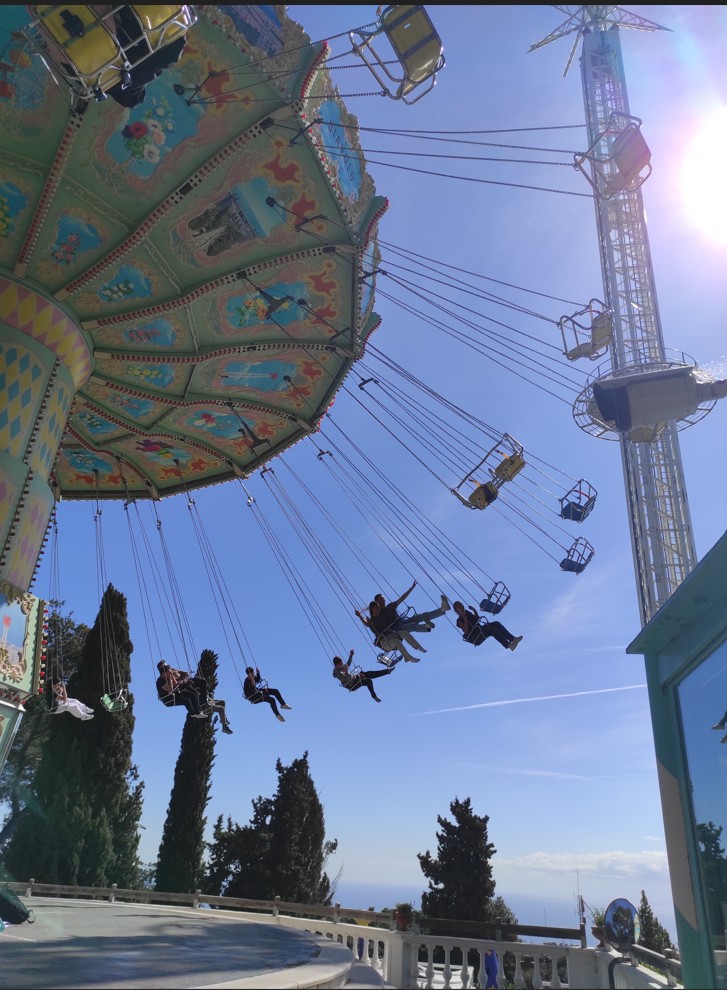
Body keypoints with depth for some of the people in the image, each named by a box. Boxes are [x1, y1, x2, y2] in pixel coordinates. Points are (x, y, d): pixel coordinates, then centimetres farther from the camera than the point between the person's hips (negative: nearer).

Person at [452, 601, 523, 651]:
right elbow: (466, 631, -18)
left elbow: (478, 619, 24)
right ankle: (509, 645, -39)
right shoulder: (460, 620, -5)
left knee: (496, 623, -14)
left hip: (480, 631, 8)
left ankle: (513, 638, -25)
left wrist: (475, 611, 10)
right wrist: (465, 619, -23)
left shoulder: (468, 612, 18)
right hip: (475, 638, -8)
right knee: (490, 628, -31)